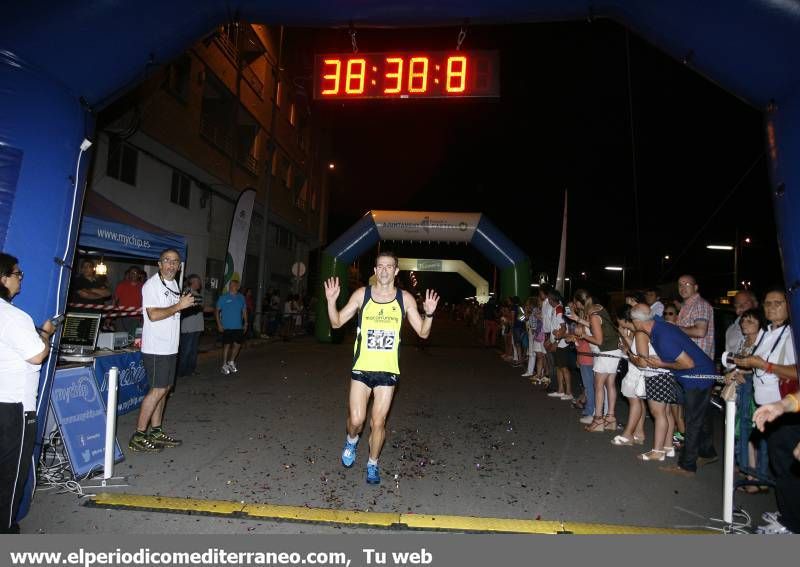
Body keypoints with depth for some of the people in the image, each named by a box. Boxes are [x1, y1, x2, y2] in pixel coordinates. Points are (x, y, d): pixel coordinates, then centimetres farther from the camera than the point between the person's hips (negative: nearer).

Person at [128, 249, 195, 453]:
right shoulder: (151, 285, -11)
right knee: (158, 390, -7)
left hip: (170, 347, 9)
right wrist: (179, 306, -17)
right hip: (156, 348, -9)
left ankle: (156, 432, 21)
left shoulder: (174, 284, 17)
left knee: (164, 388, 12)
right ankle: (138, 437, 2)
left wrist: (184, 304, 10)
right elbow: (153, 315, -21)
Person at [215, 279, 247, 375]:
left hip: (238, 327, 4)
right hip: (227, 327, -4)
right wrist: (219, 324, -9)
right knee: (227, 345, 0)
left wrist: (245, 323, 9)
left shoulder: (241, 297, 6)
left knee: (238, 344, 9)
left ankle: (231, 362, 29)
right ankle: (224, 365, 13)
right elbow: (217, 311, -3)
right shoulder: (223, 297, -4)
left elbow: (244, 311, 12)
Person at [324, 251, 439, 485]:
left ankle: (373, 464, 31)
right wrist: (331, 301, -15)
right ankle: (352, 440, 34)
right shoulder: (362, 294, -1)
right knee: (356, 420, -2)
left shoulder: (405, 299, -1)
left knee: (378, 422, 7)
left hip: (388, 370, 0)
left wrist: (429, 314, -18)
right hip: (361, 368, 0)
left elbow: (423, 333, 1)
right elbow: (336, 323, 2)